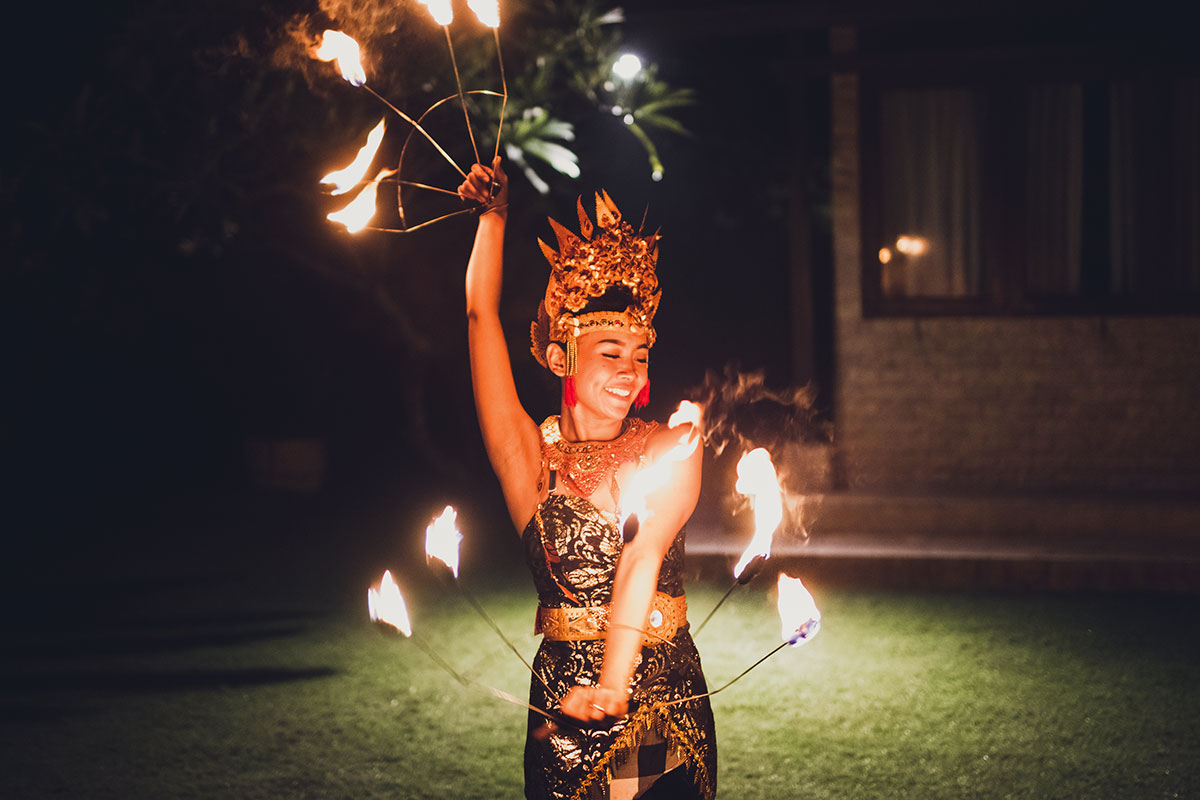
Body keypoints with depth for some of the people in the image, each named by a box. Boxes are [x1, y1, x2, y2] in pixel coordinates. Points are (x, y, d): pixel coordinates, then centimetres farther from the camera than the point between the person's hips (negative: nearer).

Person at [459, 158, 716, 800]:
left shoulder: (673, 446, 0)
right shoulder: (530, 455, 2)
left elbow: (643, 556, -14)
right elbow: (482, 315, 0)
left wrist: (614, 680, -25)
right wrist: (494, 214, 6)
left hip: (665, 695, 0)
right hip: (561, 706, 0)